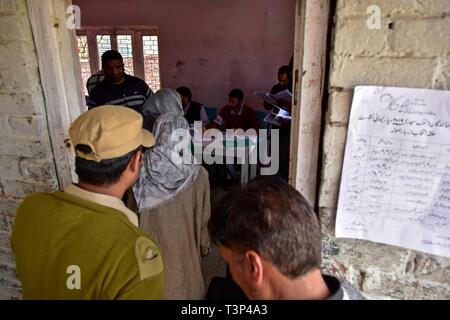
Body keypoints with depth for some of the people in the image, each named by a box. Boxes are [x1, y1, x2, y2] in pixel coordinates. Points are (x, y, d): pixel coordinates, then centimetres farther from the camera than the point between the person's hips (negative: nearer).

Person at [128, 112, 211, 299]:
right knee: (184, 287, 22)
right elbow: (203, 218, -10)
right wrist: (204, 245, 7)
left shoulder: (142, 170, -17)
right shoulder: (197, 174, -21)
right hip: (184, 250, -1)